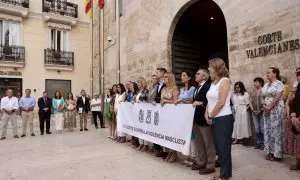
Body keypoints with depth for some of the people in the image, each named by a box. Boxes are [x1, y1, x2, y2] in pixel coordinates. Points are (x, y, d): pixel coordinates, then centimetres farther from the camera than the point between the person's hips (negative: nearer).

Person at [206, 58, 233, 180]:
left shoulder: (224, 80, -12)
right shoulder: (213, 82, 13)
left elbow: (221, 103, -18)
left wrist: (211, 116, -9)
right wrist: (207, 114, 0)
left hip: (224, 119, -8)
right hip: (215, 119, 8)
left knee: (224, 147, 4)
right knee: (218, 147, 15)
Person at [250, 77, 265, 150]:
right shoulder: (253, 92, 12)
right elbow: (250, 101, 12)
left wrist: (261, 110, -12)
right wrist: (252, 110, 0)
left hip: (262, 112, -5)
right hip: (254, 113, 5)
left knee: (262, 129, -1)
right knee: (257, 129, 10)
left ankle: (263, 143, 10)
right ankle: (258, 143, 19)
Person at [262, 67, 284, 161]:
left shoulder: (279, 84, -6)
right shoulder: (266, 85, 15)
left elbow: (277, 98, -15)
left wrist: (269, 107, -15)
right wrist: (264, 106, -2)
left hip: (276, 110, -7)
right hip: (267, 111, 7)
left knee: (276, 131, -3)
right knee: (268, 131, 8)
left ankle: (277, 154, 5)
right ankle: (270, 152, 18)